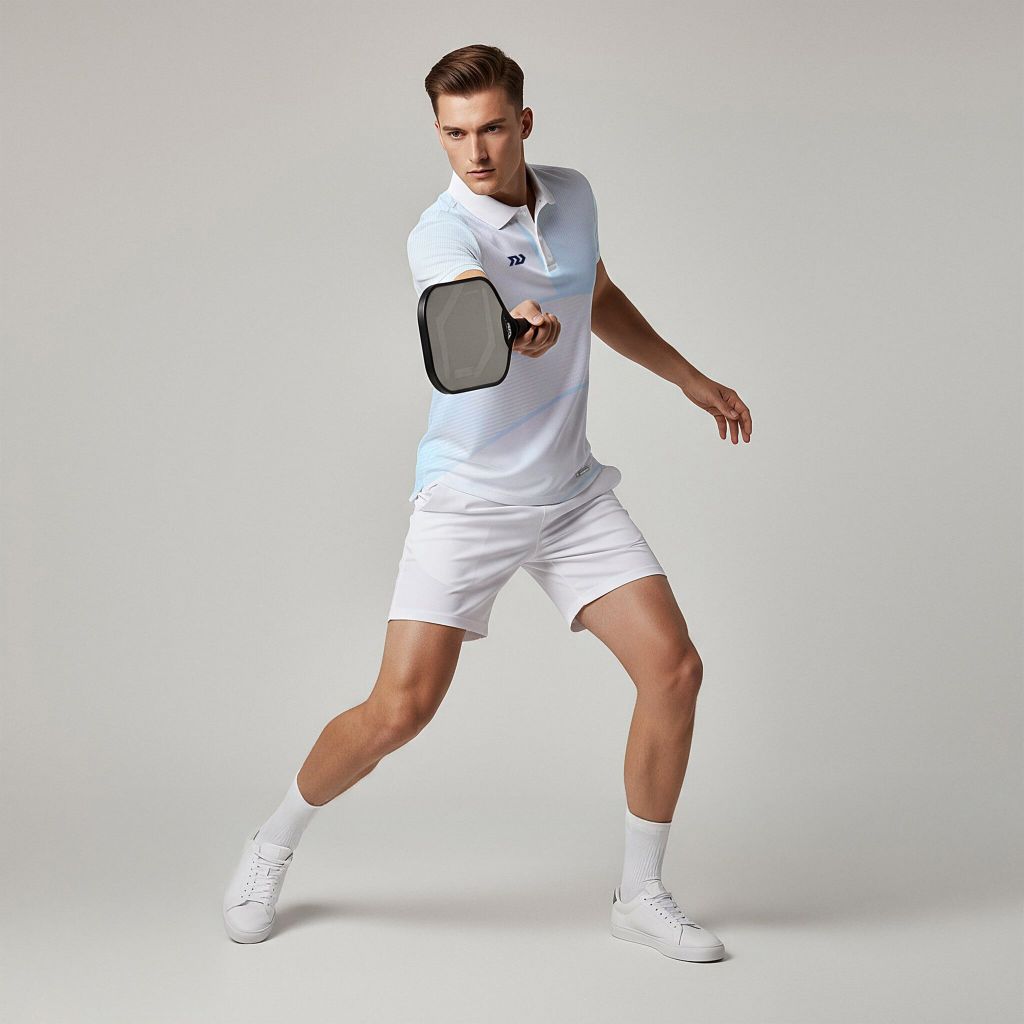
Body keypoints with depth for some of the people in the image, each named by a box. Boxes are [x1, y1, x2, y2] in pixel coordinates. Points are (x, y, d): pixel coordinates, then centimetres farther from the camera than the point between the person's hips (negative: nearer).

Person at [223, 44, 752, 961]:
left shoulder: (573, 195, 2)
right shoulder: (442, 234, -19)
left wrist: (688, 376, 25)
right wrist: (515, 328, -65)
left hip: (574, 494, 5)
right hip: (467, 499, -5)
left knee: (674, 668, -6)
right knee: (402, 708, -11)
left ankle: (641, 896, 11)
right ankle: (275, 845, 17)